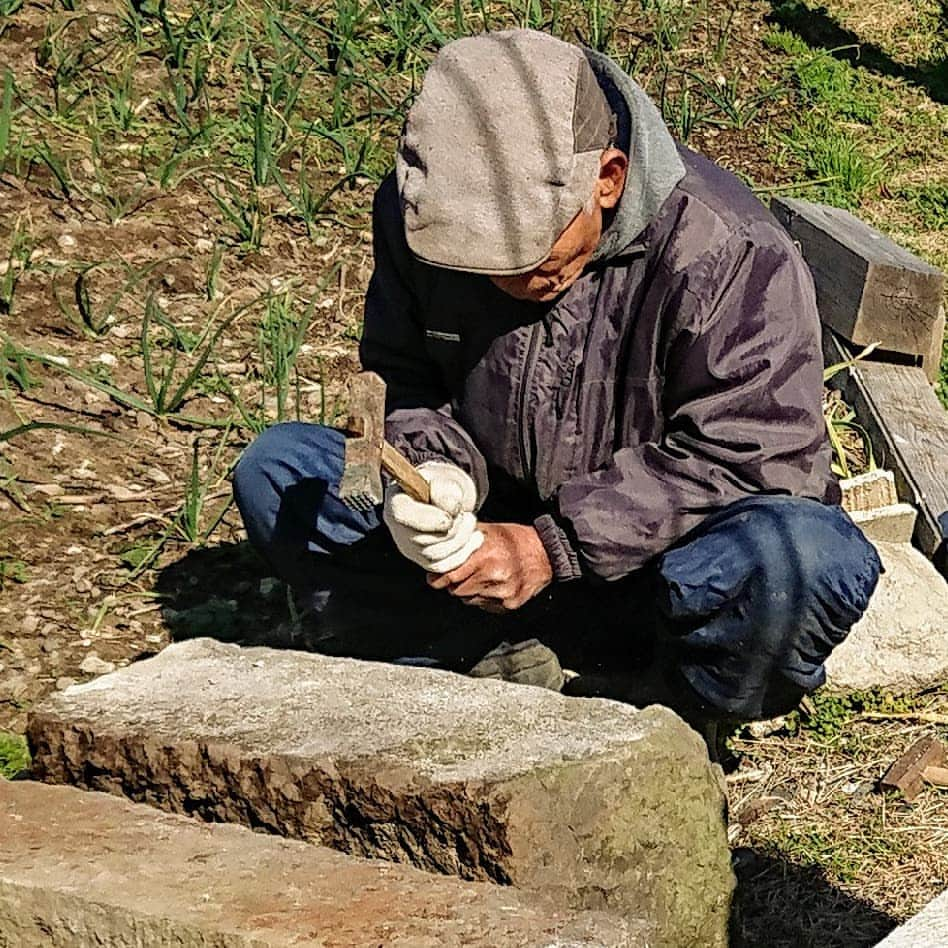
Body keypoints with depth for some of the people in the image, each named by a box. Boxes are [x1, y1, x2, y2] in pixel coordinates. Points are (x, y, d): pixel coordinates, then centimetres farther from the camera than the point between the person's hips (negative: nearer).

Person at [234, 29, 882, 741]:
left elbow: (743, 459, -21)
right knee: (274, 469, -10)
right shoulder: (418, 215, -6)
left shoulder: (731, 256, -21)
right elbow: (405, 381, 5)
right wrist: (438, 469, -19)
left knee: (808, 557, -38)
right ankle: (496, 660, -19)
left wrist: (556, 546, -25)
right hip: (499, 533, 5)